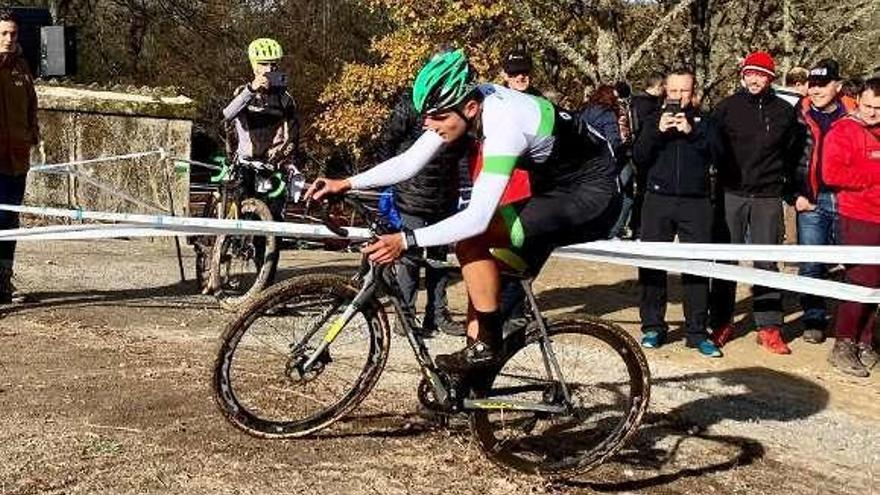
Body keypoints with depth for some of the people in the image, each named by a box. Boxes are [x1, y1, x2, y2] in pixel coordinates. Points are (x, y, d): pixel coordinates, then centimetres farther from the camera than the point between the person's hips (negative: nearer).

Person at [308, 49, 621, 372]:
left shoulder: (504, 124, -32)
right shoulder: (464, 104, -7)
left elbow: (477, 218, -35)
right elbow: (409, 162, -1)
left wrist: (406, 240, -37)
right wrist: (346, 184, -9)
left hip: (592, 198, -9)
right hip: (555, 188, 9)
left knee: (471, 238, -21)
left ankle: (486, 344, -9)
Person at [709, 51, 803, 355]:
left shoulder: (784, 111, 6)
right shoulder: (728, 107, 2)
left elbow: (795, 149, 18)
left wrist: (784, 179, 13)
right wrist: (722, 172, 3)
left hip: (768, 198, 1)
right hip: (731, 194, -1)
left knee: (767, 262, 3)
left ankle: (769, 327, 8)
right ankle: (722, 323, 12)